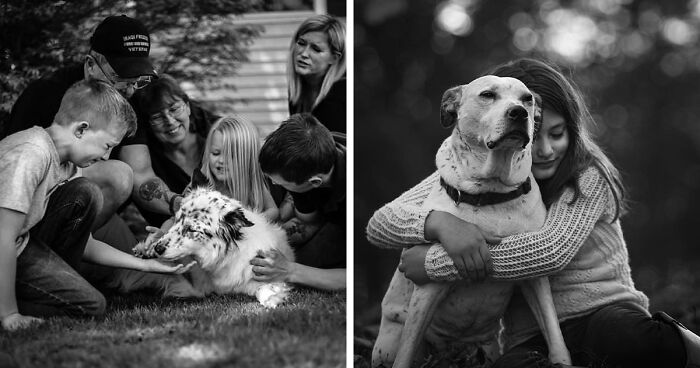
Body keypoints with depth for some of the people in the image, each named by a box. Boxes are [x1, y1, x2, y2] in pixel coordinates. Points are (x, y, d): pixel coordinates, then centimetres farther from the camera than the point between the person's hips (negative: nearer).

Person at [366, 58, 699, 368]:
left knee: (625, 336, -42)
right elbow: (379, 224, 0)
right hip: (531, 337, 3)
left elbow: (553, 250, -20)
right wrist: (439, 222, -25)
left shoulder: (586, 174, -2)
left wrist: (435, 264, -21)